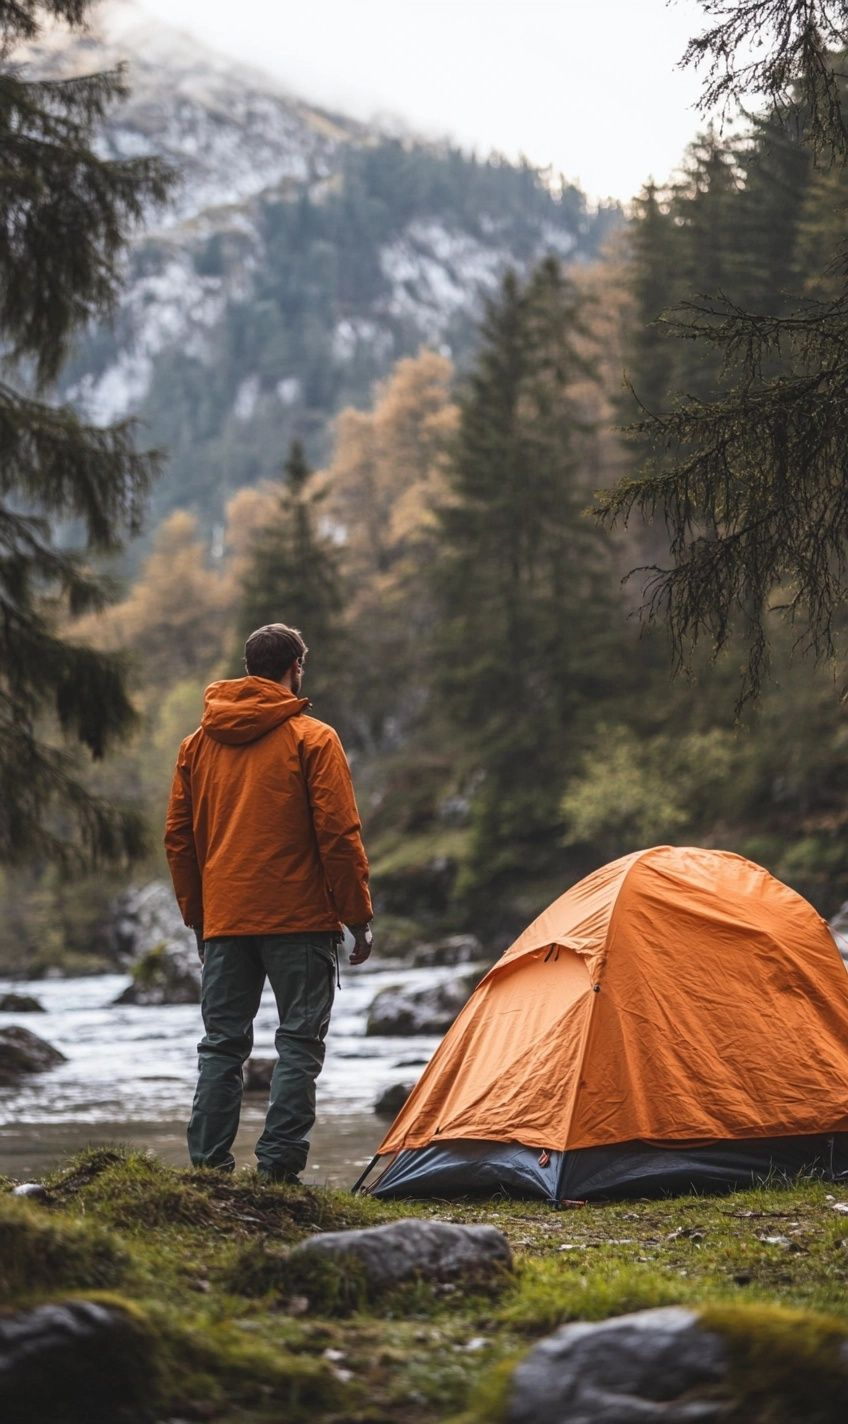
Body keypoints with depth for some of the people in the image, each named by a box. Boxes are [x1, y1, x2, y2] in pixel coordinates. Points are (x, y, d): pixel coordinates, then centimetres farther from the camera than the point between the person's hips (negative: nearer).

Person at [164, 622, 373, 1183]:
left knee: (221, 1042, 9)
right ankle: (279, 1167, -7)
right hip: (300, 921, -5)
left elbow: (178, 837, 14)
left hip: (224, 921, 5)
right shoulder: (312, 738, -4)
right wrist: (358, 917, -3)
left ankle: (207, 1167, 7)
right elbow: (339, 834, -9)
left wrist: (198, 917, 20)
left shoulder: (198, 743, 12)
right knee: (299, 1042, 0)